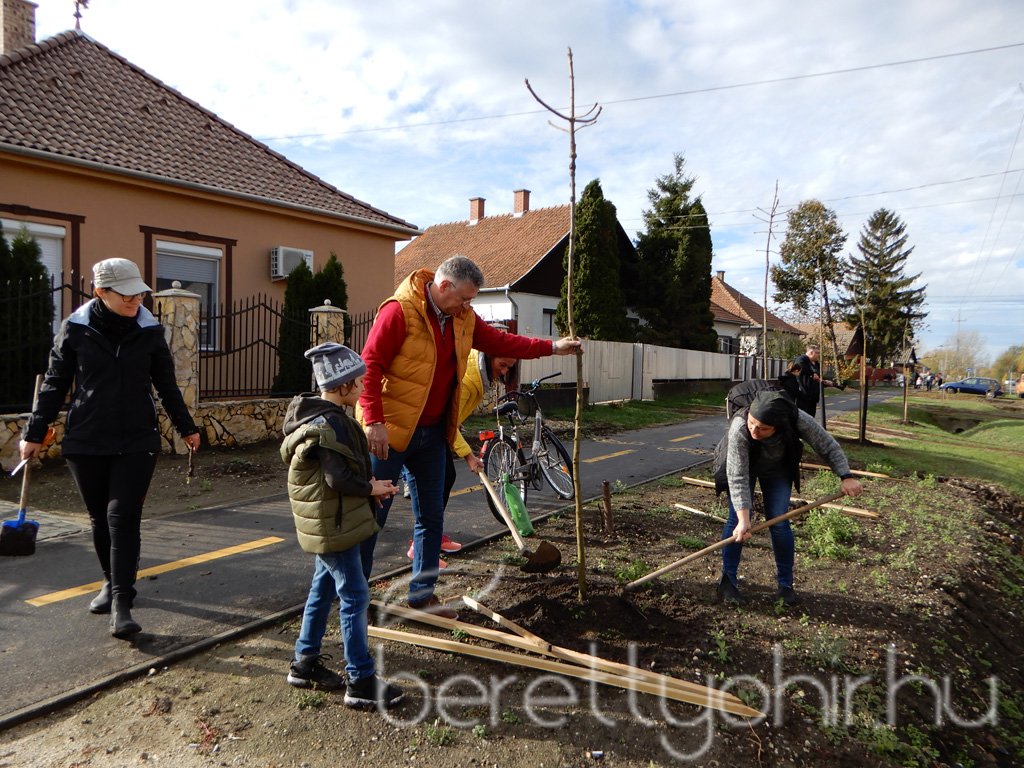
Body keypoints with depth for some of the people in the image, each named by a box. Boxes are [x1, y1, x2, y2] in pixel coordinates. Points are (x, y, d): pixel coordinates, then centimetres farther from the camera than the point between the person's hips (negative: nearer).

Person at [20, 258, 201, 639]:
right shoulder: (75, 329, -4)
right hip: (86, 443, 1)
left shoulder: (149, 330, -2)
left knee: (123, 518, -7)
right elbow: (55, 385, 5)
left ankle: (122, 603, -4)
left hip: (137, 442, -1)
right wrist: (34, 433, 6)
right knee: (100, 519, 13)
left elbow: (167, 385, 8)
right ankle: (111, 582, 33)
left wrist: (186, 428, 13)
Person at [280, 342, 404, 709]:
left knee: (323, 590, 20)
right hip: (333, 525, -11)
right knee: (355, 596, -3)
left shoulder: (318, 415, 9)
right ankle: (361, 681, 6)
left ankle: (305, 662, 34)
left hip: (327, 523, 11)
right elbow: (339, 479, -27)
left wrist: (368, 485, 5)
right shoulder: (330, 424, -23)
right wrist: (372, 489, -12)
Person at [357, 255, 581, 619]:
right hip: (391, 431, -7)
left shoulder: (463, 318, 7)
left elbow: (499, 341, 14)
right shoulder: (399, 311, -17)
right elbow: (370, 366, -19)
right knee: (372, 513, 3)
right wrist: (374, 421, -24)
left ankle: (422, 593, 27)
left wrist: (551, 347, 11)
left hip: (433, 433, 8)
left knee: (431, 516, 13)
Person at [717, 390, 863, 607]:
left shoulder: (799, 420, -36)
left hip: (778, 469, 2)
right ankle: (727, 581, 2)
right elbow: (737, 477, -39)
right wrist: (743, 519, -42)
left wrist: (847, 477, -23)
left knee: (779, 522, -4)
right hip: (742, 465, -2)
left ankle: (785, 583, 12)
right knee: (736, 520, -10)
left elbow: (829, 446, -18)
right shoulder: (739, 429, -42)